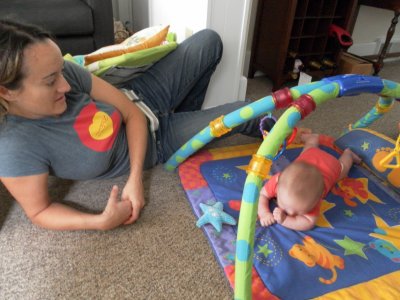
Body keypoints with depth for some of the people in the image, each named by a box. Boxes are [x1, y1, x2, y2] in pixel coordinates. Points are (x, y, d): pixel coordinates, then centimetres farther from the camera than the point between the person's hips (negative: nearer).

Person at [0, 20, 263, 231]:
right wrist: (101, 222, -35)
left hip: (141, 100, 4)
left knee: (209, 40, 7)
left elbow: (132, 112, -17)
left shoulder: (62, 71, -21)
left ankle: (186, 114, 32)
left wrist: (134, 179, -26)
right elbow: (39, 211, -18)